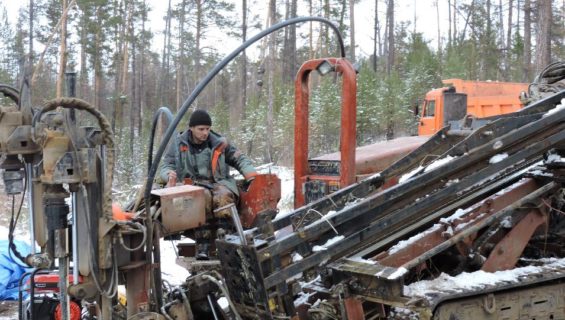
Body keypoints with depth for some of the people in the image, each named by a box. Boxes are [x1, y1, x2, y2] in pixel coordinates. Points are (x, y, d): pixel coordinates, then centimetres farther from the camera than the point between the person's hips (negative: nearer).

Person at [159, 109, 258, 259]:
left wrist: (252, 177, -1)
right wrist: (170, 174, -15)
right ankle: (203, 243, -41)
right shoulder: (179, 144, 12)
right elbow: (165, 166, 11)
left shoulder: (219, 143, 12)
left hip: (218, 183, 1)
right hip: (192, 185, -1)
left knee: (223, 196, -37)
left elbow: (240, 159, 15)